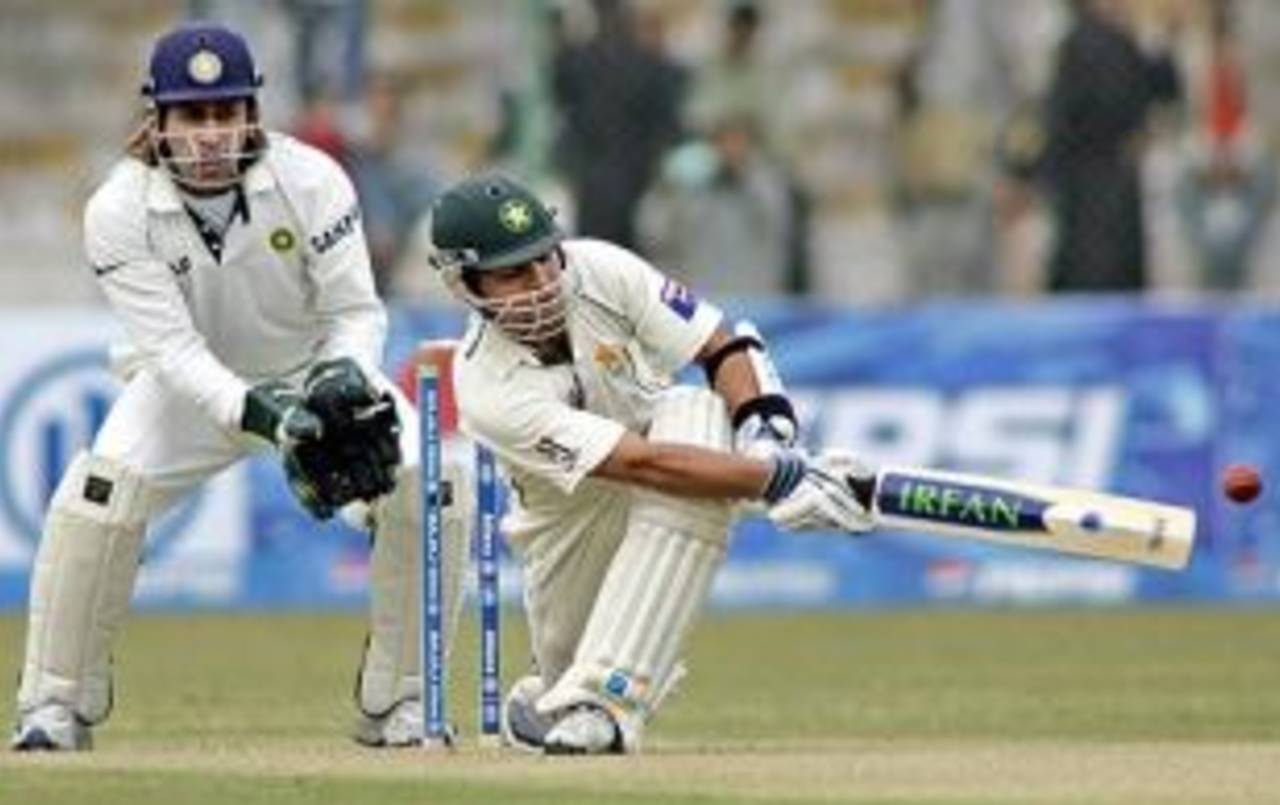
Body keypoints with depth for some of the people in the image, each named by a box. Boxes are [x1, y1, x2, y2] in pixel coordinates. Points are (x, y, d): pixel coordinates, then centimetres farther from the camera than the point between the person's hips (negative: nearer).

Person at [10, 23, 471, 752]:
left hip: (315, 369, 1)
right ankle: (57, 705, -13)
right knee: (101, 491, -28)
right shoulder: (121, 212, -23)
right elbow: (171, 347, -29)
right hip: (190, 385, -1)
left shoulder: (310, 182, -22)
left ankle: (398, 703, -2)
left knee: (427, 489, -20)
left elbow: (356, 312, -16)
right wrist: (257, 413, -45)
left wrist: (346, 376, -40)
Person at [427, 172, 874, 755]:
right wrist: (780, 479, -44)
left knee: (696, 413, -30)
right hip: (574, 518, -1)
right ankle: (555, 692, 36)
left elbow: (726, 346, -11)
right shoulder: (486, 386, -31)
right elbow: (644, 466, -38)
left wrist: (765, 431, -32)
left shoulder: (600, 271, -21)